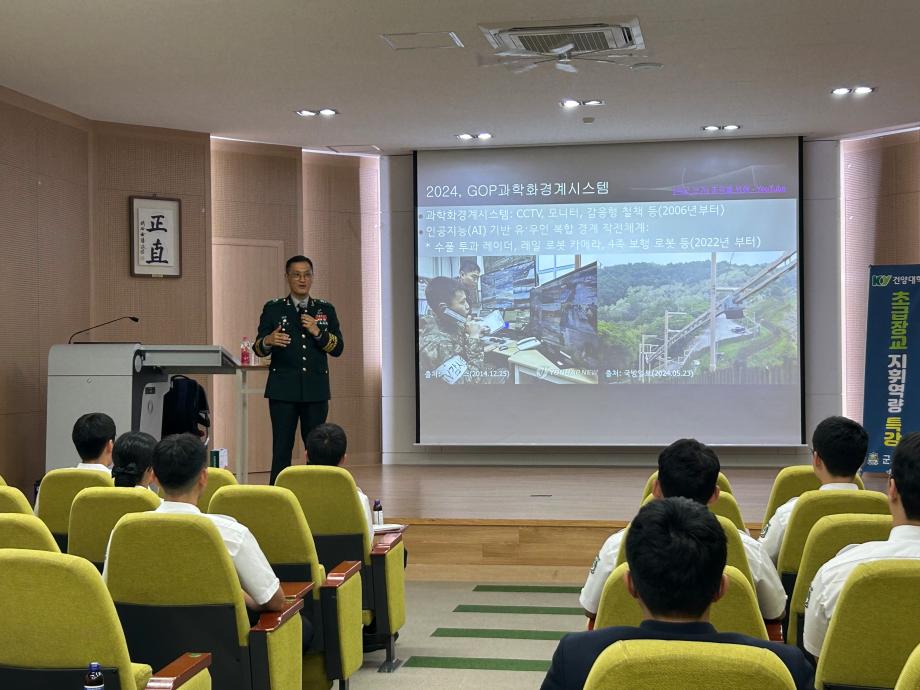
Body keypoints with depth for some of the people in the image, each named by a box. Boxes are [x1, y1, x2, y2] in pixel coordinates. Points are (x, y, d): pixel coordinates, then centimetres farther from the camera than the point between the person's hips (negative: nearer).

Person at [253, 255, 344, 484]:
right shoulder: (273, 309, 7)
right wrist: (268, 341, -21)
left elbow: (338, 348, 5)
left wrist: (318, 332, -11)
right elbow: (259, 349, 2)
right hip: (283, 390, -2)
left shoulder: (325, 309, 12)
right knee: (282, 448, -5)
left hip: (316, 390, 2)